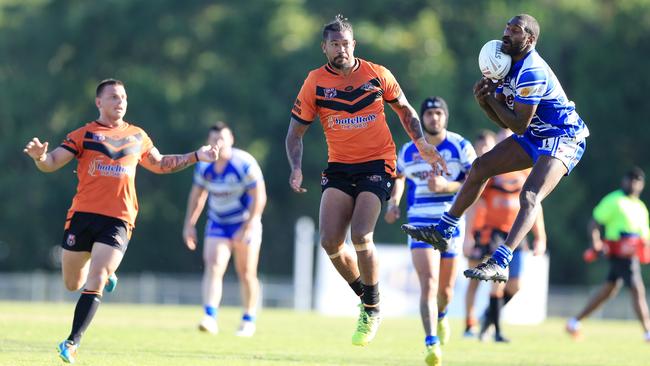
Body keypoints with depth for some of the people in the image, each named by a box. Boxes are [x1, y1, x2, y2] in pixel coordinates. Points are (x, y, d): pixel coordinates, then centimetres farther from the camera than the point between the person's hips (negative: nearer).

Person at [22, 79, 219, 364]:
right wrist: (40, 156, -25)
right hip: (82, 214, 0)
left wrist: (196, 156, 26)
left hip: (118, 220, 0)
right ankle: (105, 274, 41)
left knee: (94, 282, -14)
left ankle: (72, 343, -9)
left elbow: (159, 164, 32)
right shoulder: (84, 135, 5)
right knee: (72, 284, 7)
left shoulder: (138, 137, 15)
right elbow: (51, 163, -2)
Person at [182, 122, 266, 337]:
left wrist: (247, 228, -21)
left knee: (246, 274, 4)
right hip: (217, 224, 3)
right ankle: (210, 318, -24)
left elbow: (259, 198, -18)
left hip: (245, 224, -3)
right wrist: (190, 224, 8)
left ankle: (249, 320, 20)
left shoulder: (245, 164, -19)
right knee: (213, 267, -15)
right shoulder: (204, 166, -4)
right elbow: (197, 195, 12)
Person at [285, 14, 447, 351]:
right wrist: (296, 168, -13)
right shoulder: (315, 82, -1)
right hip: (339, 167, 2)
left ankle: (372, 310, 2)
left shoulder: (377, 75, -2)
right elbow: (296, 131, 4)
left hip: (377, 164, -2)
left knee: (360, 236, -18)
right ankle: (364, 296, 16)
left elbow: (404, 109, 14)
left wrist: (422, 144, 1)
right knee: (330, 241, -10)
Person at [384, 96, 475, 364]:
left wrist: (446, 186, -22)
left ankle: (441, 316, 49)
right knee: (428, 285, -18)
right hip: (420, 223, 0)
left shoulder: (461, 147, -3)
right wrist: (393, 203, 9)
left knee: (446, 288, 13)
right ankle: (432, 344, -23)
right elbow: (399, 177, 26)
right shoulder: (409, 151, 5)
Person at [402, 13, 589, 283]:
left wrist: (492, 97, -16)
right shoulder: (508, 66, 5)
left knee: (529, 196, -29)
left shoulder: (531, 73, -25)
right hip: (535, 136, 11)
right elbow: (505, 121, 8)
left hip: (563, 139, -11)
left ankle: (499, 264, -42)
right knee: (481, 167, 13)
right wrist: (484, 101, -11)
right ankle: (443, 231, 23)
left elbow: (519, 126, -25)